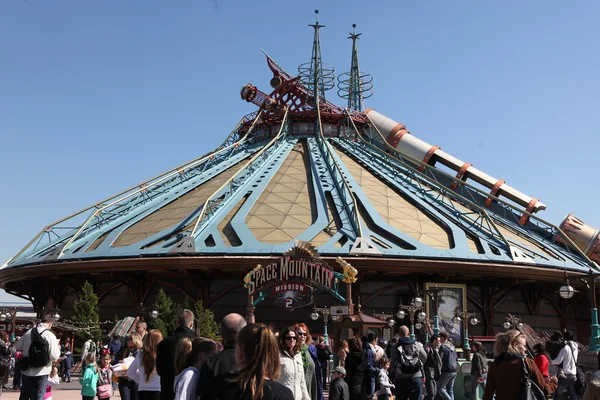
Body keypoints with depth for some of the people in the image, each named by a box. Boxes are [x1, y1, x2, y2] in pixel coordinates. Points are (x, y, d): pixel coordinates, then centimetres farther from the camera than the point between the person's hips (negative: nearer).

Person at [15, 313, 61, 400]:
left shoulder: (28, 332, 1)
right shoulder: (50, 335, -14)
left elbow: (17, 347, 13)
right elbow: (54, 357, -17)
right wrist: (58, 349, 3)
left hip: (26, 371, 5)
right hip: (41, 373, -5)